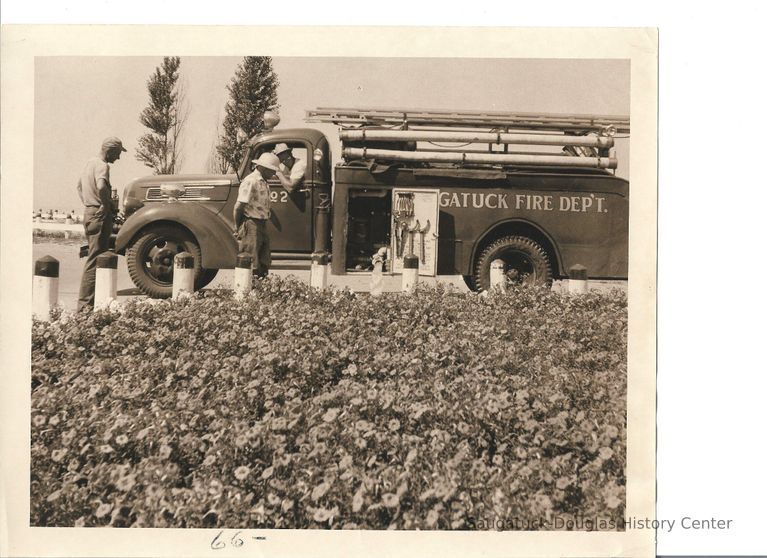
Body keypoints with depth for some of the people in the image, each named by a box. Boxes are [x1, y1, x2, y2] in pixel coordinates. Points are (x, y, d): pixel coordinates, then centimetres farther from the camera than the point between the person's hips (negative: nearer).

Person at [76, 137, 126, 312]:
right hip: (100, 216, -10)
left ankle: (86, 302, 24)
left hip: (89, 213, 10)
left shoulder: (90, 162, 16)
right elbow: (101, 186, -35)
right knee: (95, 260, -8)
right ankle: (85, 303, -8)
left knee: (94, 257, 17)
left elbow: (79, 186, 28)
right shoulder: (102, 166, -15)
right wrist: (107, 204, -20)